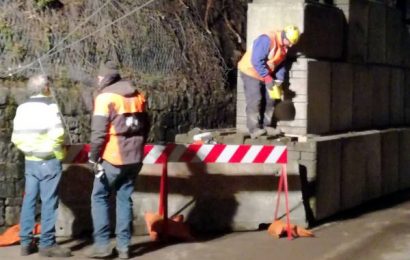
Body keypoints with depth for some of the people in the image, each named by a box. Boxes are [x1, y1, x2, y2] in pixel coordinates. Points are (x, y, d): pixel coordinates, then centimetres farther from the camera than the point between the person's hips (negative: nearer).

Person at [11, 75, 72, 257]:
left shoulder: (22, 109, 8)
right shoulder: (50, 106, -11)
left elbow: (16, 137, 8)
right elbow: (57, 134, -20)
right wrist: (58, 152, -5)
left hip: (30, 161, 6)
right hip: (49, 161, -6)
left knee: (29, 200, 10)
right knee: (49, 202, -3)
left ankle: (26, 242, 12)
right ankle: (47, 244, -1)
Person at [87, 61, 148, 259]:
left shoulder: (105, 97, -9)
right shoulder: (138, 96, 12)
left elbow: (99, 132, -14)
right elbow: (145, 127, 17)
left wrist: (94, 157, -7)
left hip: (113, 159, -6)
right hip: (134, 158, 6)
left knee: (99, 197, 6)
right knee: (125, 199, 10)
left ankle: (102, 244, 1)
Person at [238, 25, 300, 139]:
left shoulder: (284, 45, 0)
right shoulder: (267, 40, -28)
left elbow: (281, 63, 8)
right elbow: (257, 61, -31)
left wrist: (279, 80, -5)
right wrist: (268, 79, -30)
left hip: (266, 74, 9)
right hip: (251, 71, -9)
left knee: (270, 100, 6)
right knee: (254, 100, -14)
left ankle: (266, 126, 14)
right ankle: (254, 129, -13)